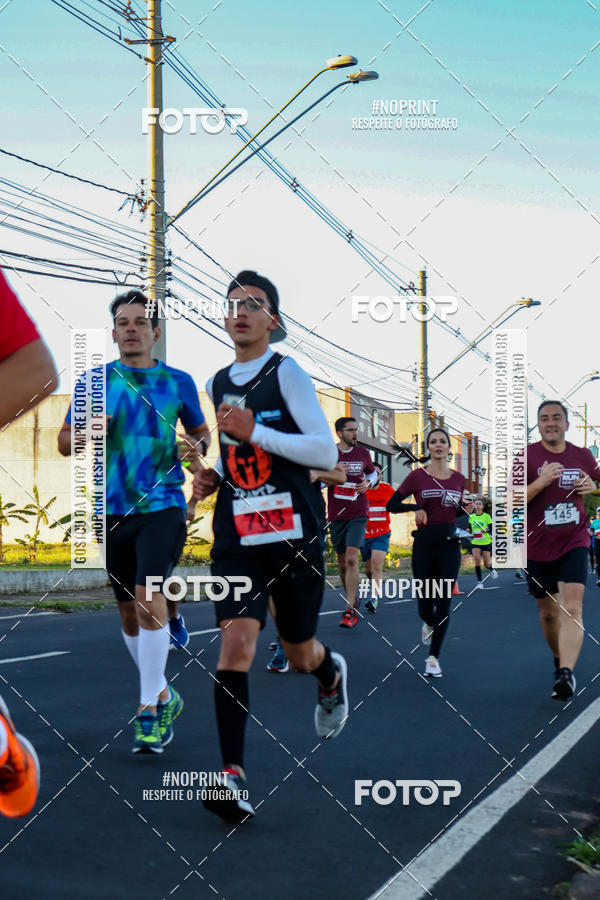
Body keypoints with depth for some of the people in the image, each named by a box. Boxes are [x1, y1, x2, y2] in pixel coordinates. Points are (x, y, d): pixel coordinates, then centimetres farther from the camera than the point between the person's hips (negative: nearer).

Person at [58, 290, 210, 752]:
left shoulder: (178, 382, 5)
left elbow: (201, 430, 19)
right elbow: (64, 441, 9)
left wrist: (196, 446, -5)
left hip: (162, 505, -3)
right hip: (113, 508, 3)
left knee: (148, 597, -20)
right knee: (130, 612, 10)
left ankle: (150, 709, -11)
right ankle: (164, 696, 29)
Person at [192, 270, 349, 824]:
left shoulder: (287, 373, -5)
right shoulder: (218, 384, 13)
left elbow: (326, 453, -13)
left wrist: (254, 431, -21)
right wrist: (213, 477, 8)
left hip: (294, 532, -3)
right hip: (237, 535, 3)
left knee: (300, 654, 11)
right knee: (235, 643, -16)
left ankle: (331, 675, 49)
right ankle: (233, 776, -14)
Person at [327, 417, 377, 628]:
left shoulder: (363, 453, 6)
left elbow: (373, 473, 23)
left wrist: (368, 483, 0)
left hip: (358, 514, -1)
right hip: (336, 515, 1)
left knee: (351, 558, -16)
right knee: (342, 562, 9)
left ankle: (349, 610, -19)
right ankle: (353, 602, 28)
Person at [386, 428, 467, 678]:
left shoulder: (459, 479, 8)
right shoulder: (418, 476, 0)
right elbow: (391, 504, 1)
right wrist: (415, 508, -16)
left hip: (450, 544, 1)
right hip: (424, 544, -1)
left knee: (444, 603, -4)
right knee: (425, 602, 3)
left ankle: (433, 658, 3)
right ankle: (429, 624, 40)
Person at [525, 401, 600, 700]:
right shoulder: (526, 457, -5)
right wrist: (540, 482, -24)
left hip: (574, 543, 0)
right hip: (537, 548, 0)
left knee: (572, 607, -18)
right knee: (548, 611, 12)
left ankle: (566, 674, -26)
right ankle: (559, 659, 37)